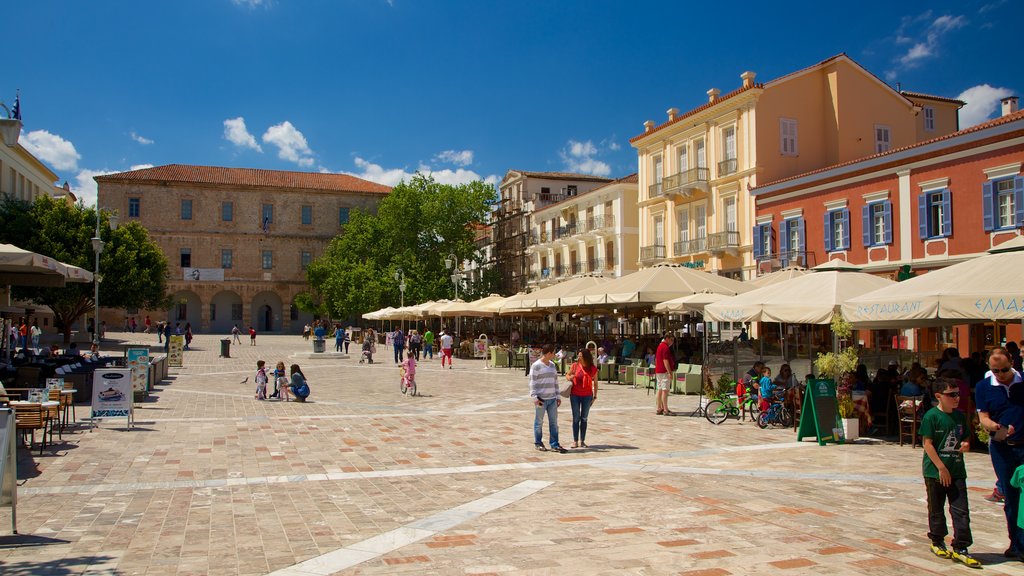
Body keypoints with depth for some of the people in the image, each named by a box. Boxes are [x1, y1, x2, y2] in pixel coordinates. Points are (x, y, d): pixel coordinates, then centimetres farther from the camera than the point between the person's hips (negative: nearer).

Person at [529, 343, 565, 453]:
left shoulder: (552, 365, 13)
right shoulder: (536, 366, -7)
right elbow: (533, 382, -9)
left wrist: (558, 396, 15)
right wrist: (535, 397, -15)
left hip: (552, 399, 6)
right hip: (541, 399, -6)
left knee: (554, 422, 4)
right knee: (539, 422, 4)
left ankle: (554, 444, 8)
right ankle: (538, 443, 16)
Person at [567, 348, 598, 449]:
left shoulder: (593, 369, -5)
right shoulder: (575, 365, -4)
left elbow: (595, 383, 5)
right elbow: (567, 375, 9)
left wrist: (595, 396, 4)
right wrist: (569, 378, -14)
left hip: (587, 396, 0)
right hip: (575, 395, 0)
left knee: (584, 419, 7)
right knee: (576, 418, 3)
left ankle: (582, 441, 15)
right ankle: (575, 441, 9)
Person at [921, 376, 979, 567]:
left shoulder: (960, 416, 7)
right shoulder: (931, 416, -11)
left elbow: (964, 438, 19)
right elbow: (927, 443, -13)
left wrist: (965, 444, -6)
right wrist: (941, 468, -16)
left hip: (957, 471, 5)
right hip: (935, 472, -5)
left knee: (961, 510, 0)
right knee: (936, 510, 9)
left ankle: (960, 549, 5)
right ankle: (937, 542, 26)